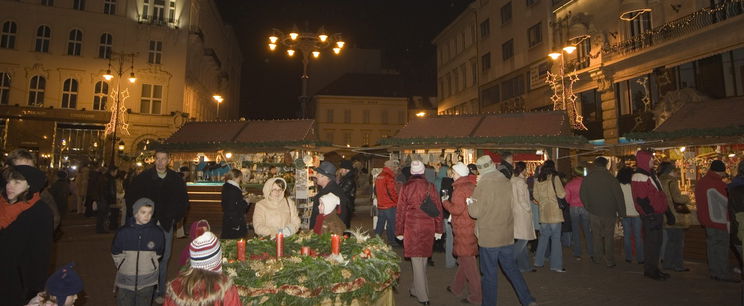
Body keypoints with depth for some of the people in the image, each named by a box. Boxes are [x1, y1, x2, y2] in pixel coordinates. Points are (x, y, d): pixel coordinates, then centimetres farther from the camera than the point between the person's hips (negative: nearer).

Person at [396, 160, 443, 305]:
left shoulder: (406, 187, -4)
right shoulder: (430, 186, 0)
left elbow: (400, 210, -3)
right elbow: (438, 208, 1)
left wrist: (399, 231, 5)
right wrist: (438, 229, 8)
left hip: (411, 226, -2)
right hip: (428, 227, 2)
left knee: (416, 260, 5)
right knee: (423, 258, 17)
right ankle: (416, 289, 31)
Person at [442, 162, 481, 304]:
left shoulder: (459, 189, -17)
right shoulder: (471, 186, 9)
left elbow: (457, 209, -22)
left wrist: (445, 201, -7)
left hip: (464, 229, -9)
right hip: (472, 227, 9)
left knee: (468, 261, -1)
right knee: (465, 259, 18)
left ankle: (477, 296, 7)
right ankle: (456, 287, 34)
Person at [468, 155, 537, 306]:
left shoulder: (482, 186, -17)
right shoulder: (507, 183, 0)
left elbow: (475, 212, -17)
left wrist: (470, 202, 3)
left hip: (489, 237, -5)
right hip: (507, 236, 5)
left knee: (490, 274, 6)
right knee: (511, 268, 19)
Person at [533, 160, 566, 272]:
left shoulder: (538, 180, 6)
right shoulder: (554, 177, -7)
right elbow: (562, 194, -9)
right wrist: (564, 193, 11)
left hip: (543, 212, 4)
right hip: (554, 211, -4)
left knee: (543, 236, 15)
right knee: (556, 238, 1)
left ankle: (539, 262, 20)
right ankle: (556, 265, 2)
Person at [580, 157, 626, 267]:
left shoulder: (587, 179, -3)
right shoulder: (611, 178, -11)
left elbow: (583, 195, 5)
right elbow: (619, 196, -7)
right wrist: (621, 212, 1)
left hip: (594, 212, 1)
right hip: (609, 212, -1)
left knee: (596, 235, 13)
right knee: (609, 237, 7)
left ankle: (597, 257, 20)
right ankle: (609, 261, 11)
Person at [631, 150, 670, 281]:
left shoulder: (651, 174, 15)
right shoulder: (640, 177, -17)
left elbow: (658, 194, 22)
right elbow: (641, 199, -21)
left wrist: (663, 210, 17)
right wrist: (651, 214, -20)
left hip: (657, 214, 10)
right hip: (650, 216, -10)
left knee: (656, 242, 16)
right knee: (652, 243, -2)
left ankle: (654, 268, 26)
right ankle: (650, 270, 8)